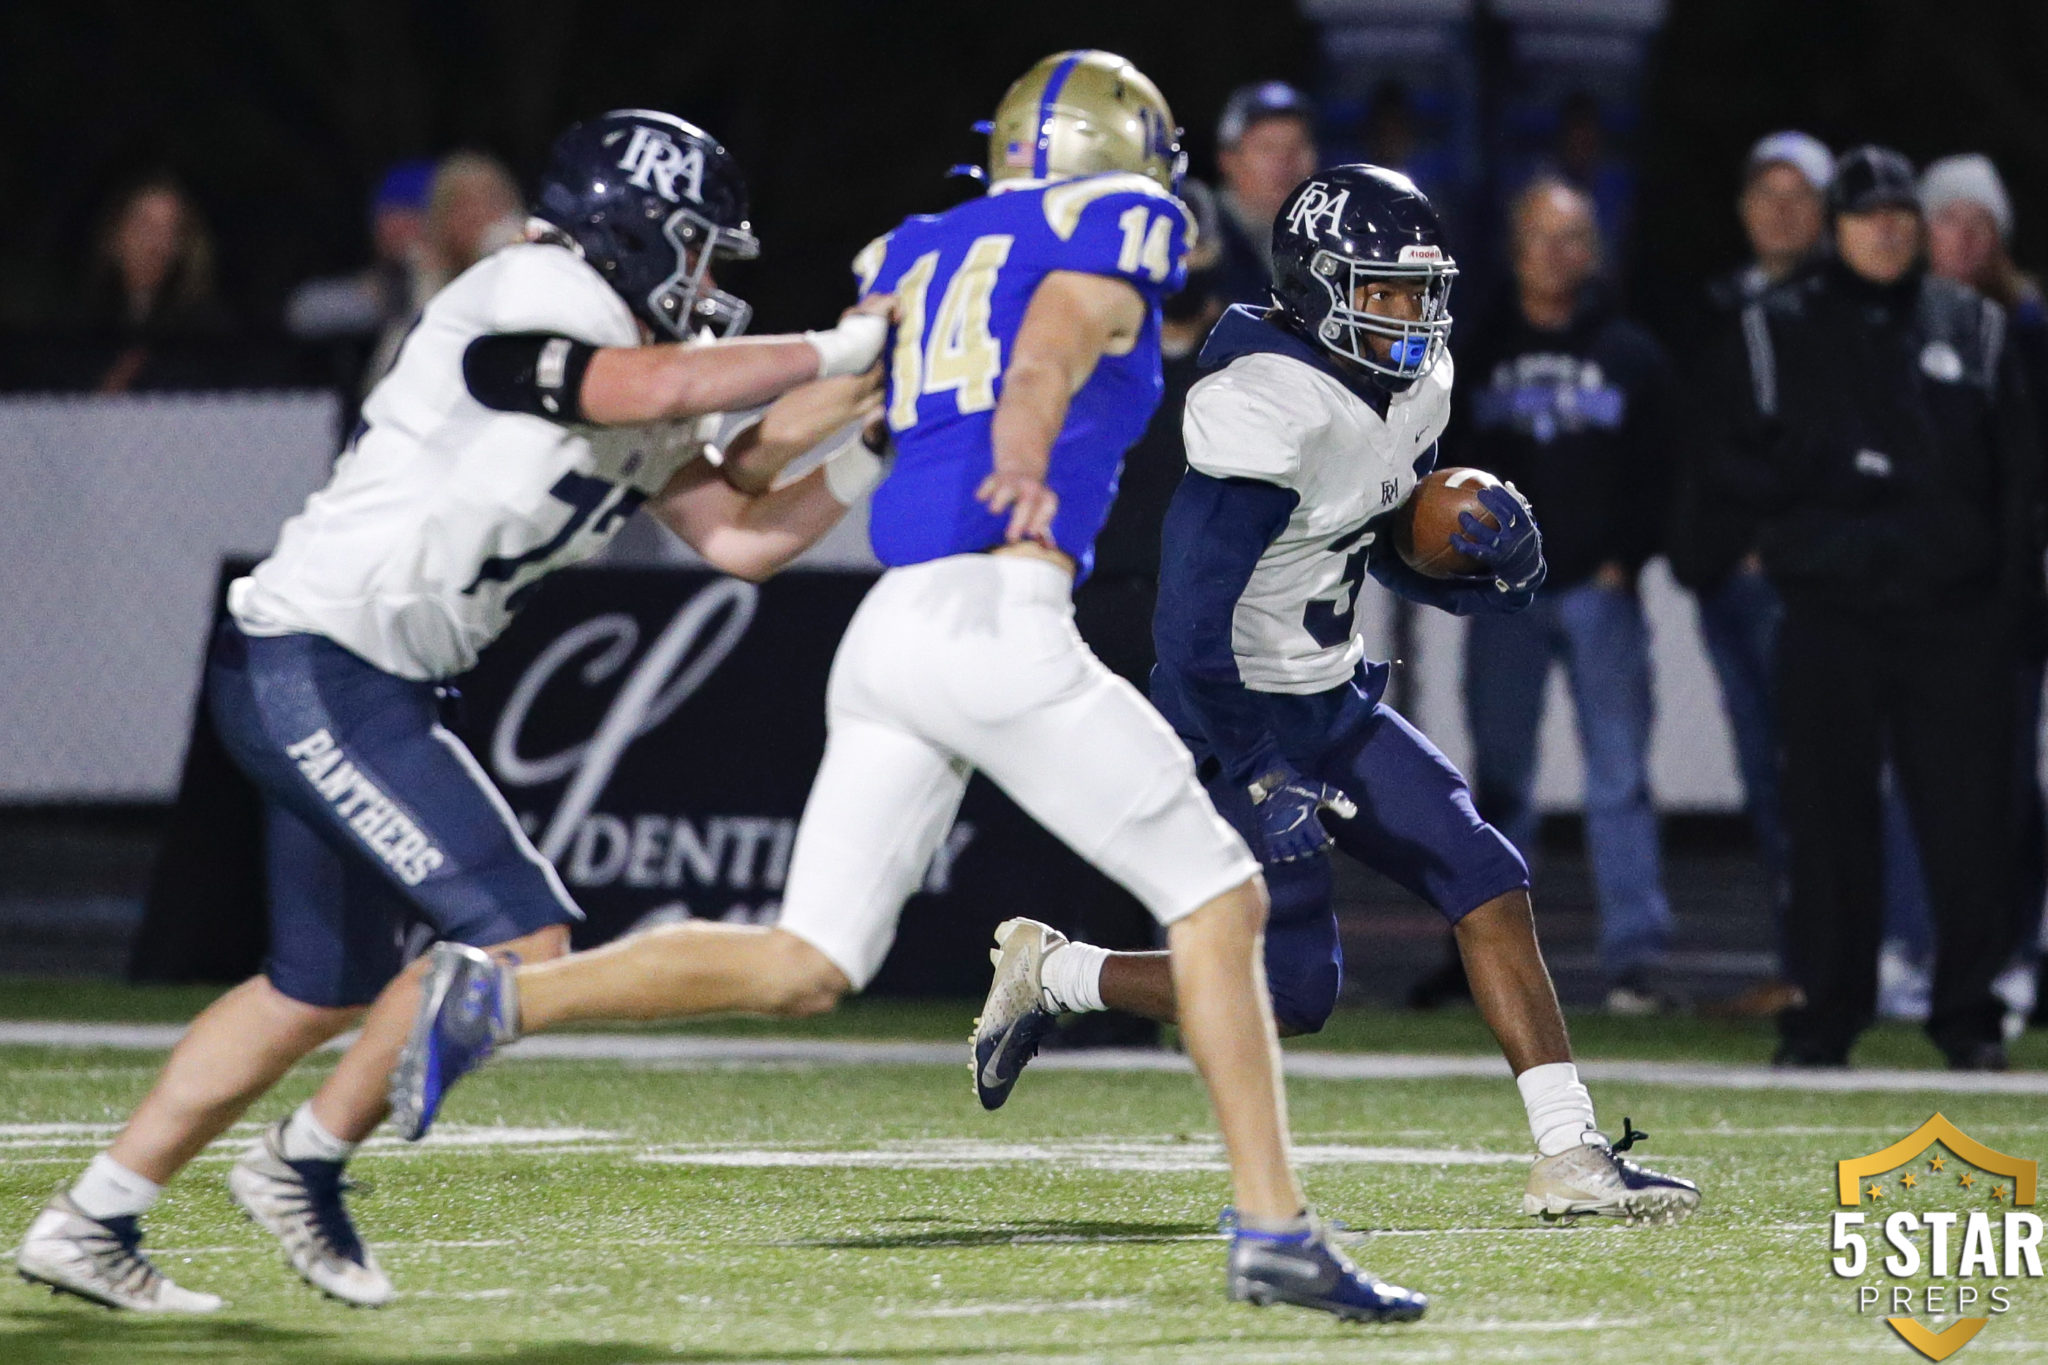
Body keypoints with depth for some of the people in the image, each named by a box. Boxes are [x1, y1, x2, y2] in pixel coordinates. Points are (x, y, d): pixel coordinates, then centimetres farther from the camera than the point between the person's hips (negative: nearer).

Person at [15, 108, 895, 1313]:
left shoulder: (638, 425, 15)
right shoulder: (533, 298, -14)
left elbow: (742, 536, 16)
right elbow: (652, 386, -30)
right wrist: (845, 349, -23)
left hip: (349, 686, 11)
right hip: (315, 663, -11)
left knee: (328, 989, 18)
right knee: (518, 937, -12)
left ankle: (91, 1223, 24)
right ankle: (305, 1166, 4)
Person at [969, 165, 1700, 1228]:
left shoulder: (1411, 392, 3)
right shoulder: (1267, 413, -26)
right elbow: (1193, 616, -26)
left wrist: (1492, 552, -5)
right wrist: (1258, 776, -26)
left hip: (1332, 702, 9)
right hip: (1241, 717, -9)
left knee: (1489, 882, -3)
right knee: (1292, 992, -8)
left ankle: (1570, 1155, -4)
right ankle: (1050, 973, 14)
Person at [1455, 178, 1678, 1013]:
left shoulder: (1630, 355, 9)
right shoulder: (1478, 353, 11)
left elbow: (1662, 470, 7)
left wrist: (1626, 558, -5)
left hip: (1600, 590, -1)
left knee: (1619, 776, -7)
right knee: (1499, 777, 4)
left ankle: (1635, 956, -9)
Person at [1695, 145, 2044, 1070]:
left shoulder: (1973, 327, 12)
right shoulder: (1771, 332, 8)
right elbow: (1735, 459, 5)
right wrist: (1831, 480, -10)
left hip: (1956, 612, 1)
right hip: (1830, 607, -1)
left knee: (1969, 814, -3)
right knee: (1828, 817, 0)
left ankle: (1968, 1011, 5)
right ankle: (1824, 1016, 8)